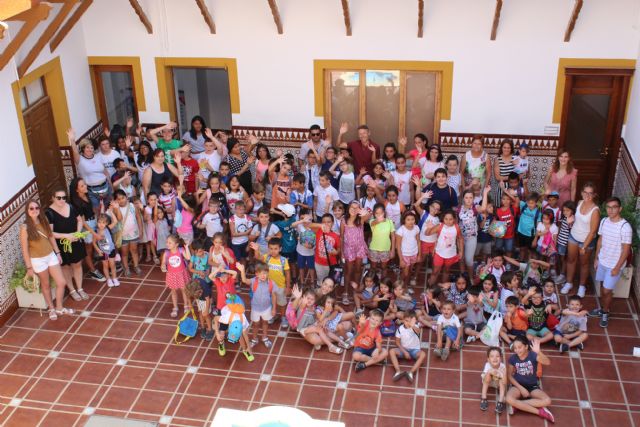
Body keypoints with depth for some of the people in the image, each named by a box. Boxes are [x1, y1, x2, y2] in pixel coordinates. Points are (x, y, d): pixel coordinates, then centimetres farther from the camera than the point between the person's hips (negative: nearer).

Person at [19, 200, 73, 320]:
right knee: (46, 285, 13)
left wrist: (58, 253, 11)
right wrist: (29, 267, -13)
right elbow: (24, 249, -15)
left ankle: (59, 308, 26)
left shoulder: (44, 221, -3)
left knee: (62, 282, 6)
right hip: (38, 260, -5)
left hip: (51, 256, 5)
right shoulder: (25, 227, -19)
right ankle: (51, 309, 34)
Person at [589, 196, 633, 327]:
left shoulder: (625, 227, -24)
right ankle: (602, 309, 37)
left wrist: (617, 268, -17)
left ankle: (605, 313, 24)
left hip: (614, 265, -5)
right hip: (602, 261, 5)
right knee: (603, 287, 20)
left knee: (607, 291, 3)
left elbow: (626, 250, -19)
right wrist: (596, 258, 12)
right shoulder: (604, 221, -4)